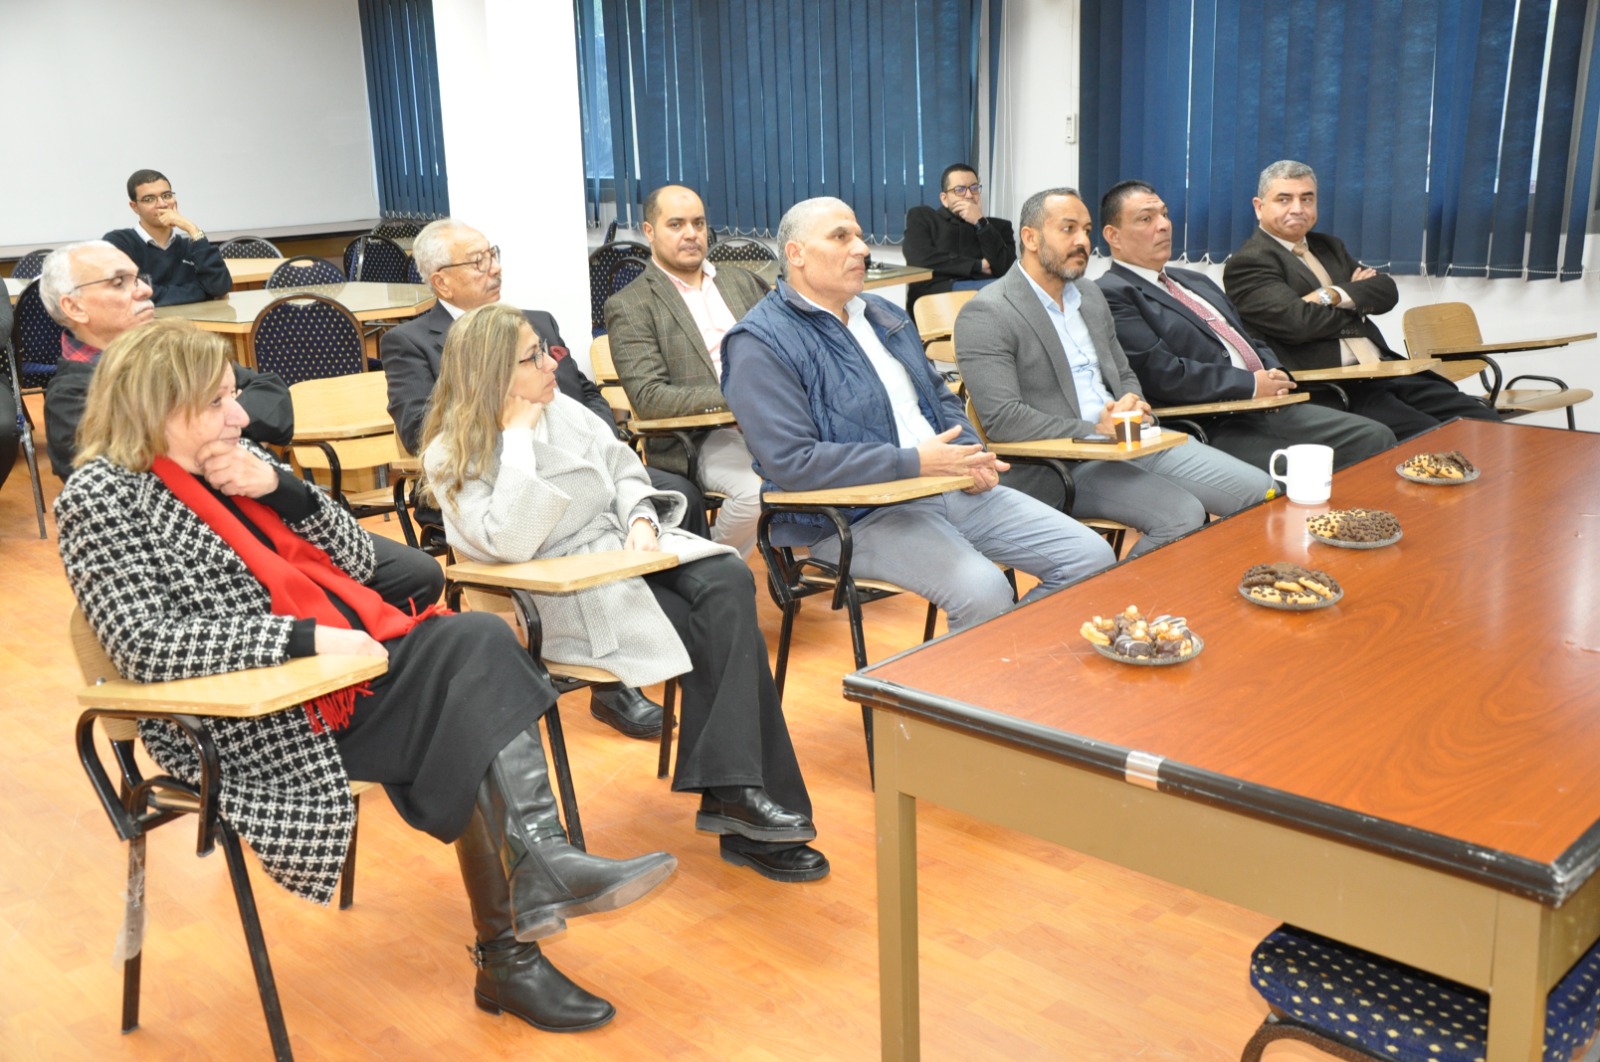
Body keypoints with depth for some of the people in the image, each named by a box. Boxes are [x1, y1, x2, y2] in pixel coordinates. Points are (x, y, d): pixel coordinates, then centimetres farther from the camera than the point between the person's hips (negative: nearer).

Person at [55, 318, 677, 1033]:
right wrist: (307, 637, -24)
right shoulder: (102, 494, -5)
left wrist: (278, 487, -4)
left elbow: (358, 560, 12)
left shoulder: (235, 461, 14)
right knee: (479, 728, -24)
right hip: (250, 717, -7)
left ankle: (542, 868, -27)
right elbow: (145, 645, -18)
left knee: (479, 642, -21)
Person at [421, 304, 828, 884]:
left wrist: (642, 517, -8)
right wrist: (518, 438, -20)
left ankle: (729, 792, -24)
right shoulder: (451, 458, -8)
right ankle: (737, 799, -13)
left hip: (627, 549, 6)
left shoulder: (559, 407, 10)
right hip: (564, 593, -6)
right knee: (725, 632, -24)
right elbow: (511, 542, -23)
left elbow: (624, 468, 14)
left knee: (728, 580, -25)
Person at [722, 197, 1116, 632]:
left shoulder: (884, 315, 18)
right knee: (984, 592, -32)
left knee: (1092, 558, -2)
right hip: (857, 514, -8)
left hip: (951, 485, 8)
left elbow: (942, 398, 25)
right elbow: (790, 461, -19)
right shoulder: (761, 343, -8)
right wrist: (913, 462, -20)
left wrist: (970, 455, 1)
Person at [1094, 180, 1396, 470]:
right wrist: (1250, 384, -12)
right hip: (1213, 428, -9)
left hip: (1271, 407, 9)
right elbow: (1161, 374, -17)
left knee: (1377, 438, -3)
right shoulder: (1110, 295, -6)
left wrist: (1275, 374, 3)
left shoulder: (1196, 281, 24)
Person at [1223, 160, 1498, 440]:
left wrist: (1335, 296, -10)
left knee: (1484, 423, -8)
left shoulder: (1328, 247, 23)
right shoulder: (1246, 264, -3)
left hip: (1385, 368, 8)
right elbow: (1297, 322, -17)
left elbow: (1386, 291, 11)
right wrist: (1360, 302, 2)